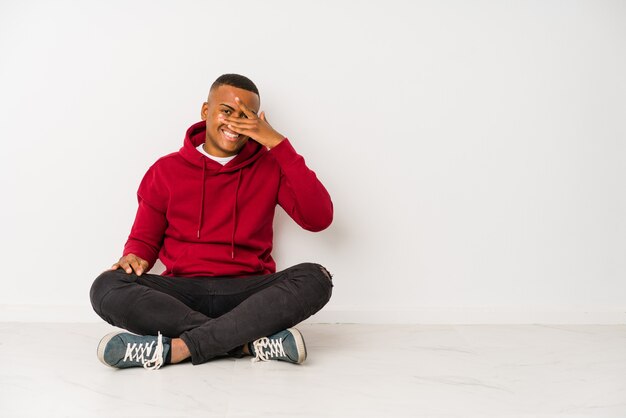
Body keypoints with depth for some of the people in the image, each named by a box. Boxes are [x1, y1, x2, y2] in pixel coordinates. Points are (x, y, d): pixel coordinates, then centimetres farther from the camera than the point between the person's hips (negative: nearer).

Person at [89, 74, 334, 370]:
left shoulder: (270, 166, 7)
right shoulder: (167, 170, 10)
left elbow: (318, 219, -8)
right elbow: (144, 238, 15)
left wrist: (278, 144, -10)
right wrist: (134, 257, -11)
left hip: (248, 292, 0)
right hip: (182, 294, 1)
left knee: (315, 278, -28)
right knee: (106, 288, -26)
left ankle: (179, 348, -32)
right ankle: (252, 341, -29)